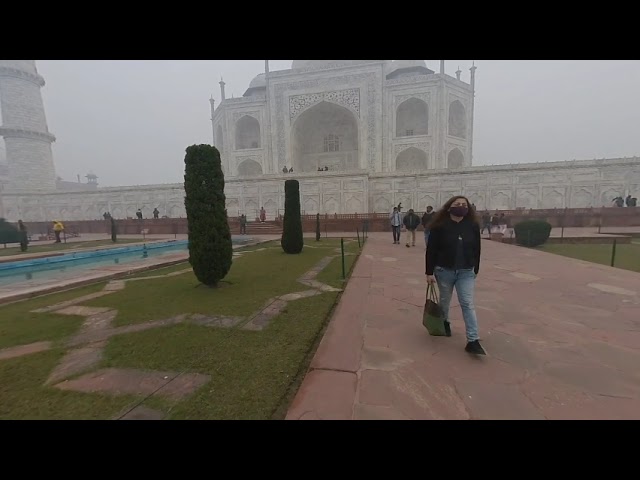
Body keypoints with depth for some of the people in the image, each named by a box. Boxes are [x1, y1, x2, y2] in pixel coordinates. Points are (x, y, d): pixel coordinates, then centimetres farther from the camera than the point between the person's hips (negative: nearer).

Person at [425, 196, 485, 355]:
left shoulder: (473, 226, -2)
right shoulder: (440, 226, -12)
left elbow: (476, 250, 7)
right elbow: (431, 250, -11)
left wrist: (475, 270, 9)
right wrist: (429, 272, -12)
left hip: (466, 272, 2)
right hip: (444, 270, -1)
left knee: (468, 304, -3)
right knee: (445, 300, 16)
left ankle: (473, 341, 0)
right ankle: (444, 323, 45)